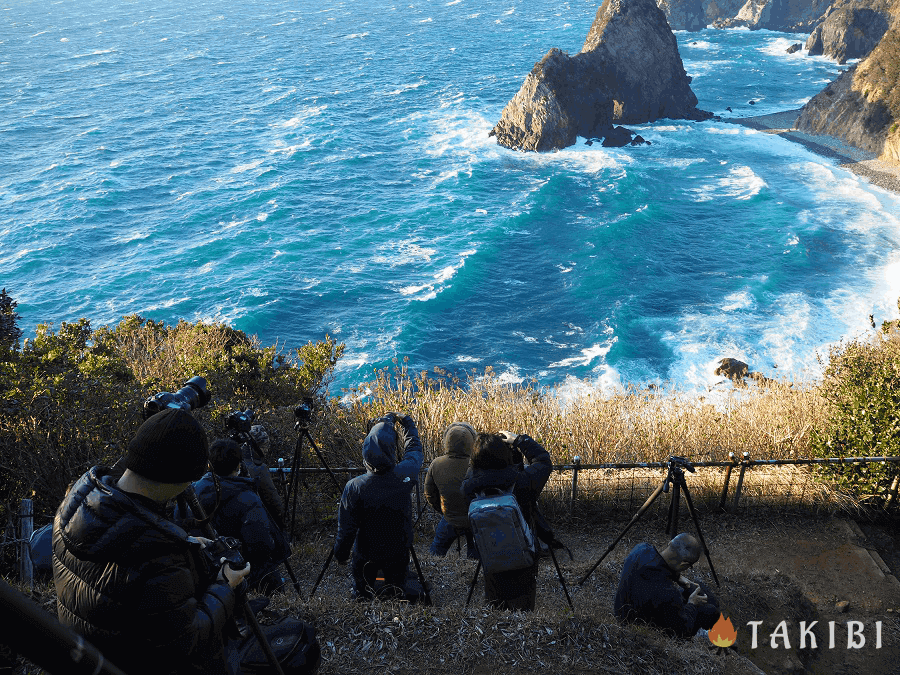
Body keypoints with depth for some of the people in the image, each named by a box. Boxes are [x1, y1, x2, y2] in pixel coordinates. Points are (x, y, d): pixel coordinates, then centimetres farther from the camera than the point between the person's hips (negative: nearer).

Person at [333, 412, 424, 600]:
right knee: (394, 597, 22)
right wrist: (408, 423, 15)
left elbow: (346, 528, -17)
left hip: (365, 554, -1)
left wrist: (340, 554, 2)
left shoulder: (354, 487, -27)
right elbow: (414, 449, 0)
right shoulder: (405, 474, -24)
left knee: (362, 597, 22)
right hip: (399, 552, 2)